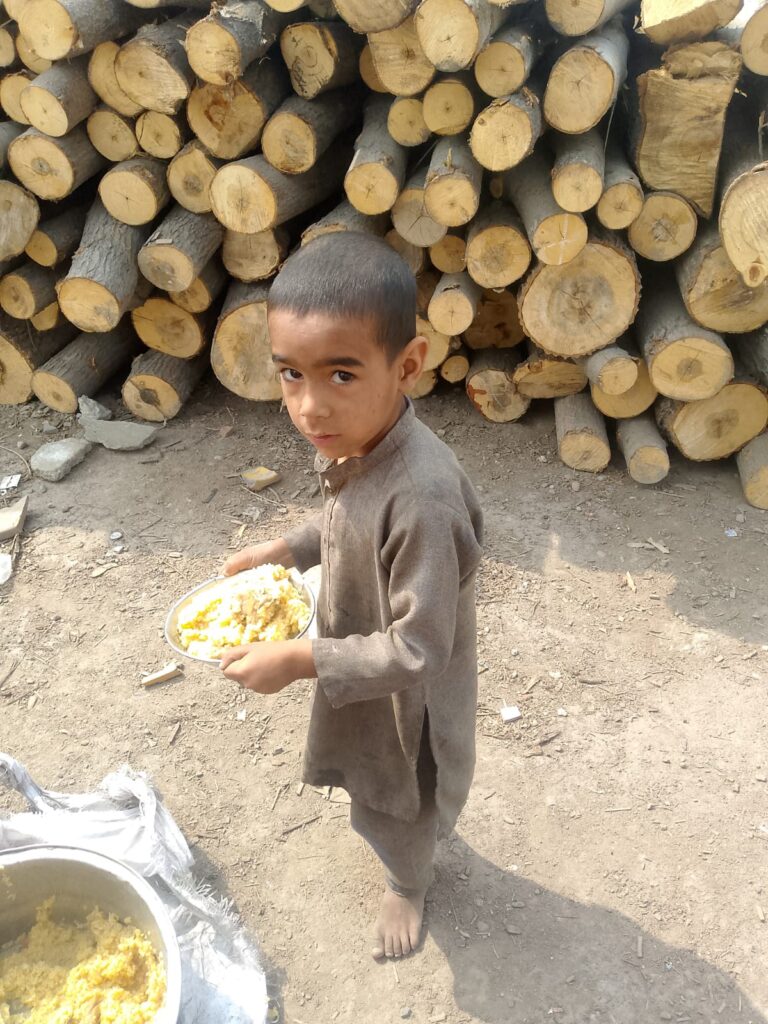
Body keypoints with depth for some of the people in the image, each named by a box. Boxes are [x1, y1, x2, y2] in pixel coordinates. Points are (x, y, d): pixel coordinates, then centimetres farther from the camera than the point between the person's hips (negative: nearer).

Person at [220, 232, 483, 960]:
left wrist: (300, 660, -31)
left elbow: (417, 651, -33)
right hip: (363, 679, 7)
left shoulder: (420, 496, -42)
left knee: (396, 811, 25)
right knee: (374, 786, 35)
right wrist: (285, 550, -4)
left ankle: (406, 884, 60)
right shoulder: (352, 441, -16)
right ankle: (408, 861, 68)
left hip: (404, 703, -7)